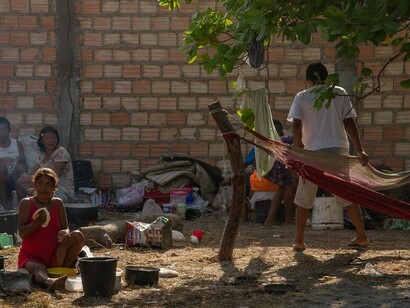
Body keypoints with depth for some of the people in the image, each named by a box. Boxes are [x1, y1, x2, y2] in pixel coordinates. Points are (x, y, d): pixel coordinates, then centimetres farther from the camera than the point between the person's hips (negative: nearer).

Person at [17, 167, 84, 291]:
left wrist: (64, 233, -22)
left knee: (78, 236, -18)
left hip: (54, 257, 4)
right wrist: (38, 222, -23)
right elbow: (22, 233, -8)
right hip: (31, 257, -4)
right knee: (39, 270, -39)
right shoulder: (26, 203, -1)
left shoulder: (58, 203, 8)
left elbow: (65, 229, 3)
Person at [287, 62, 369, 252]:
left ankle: (299, 242, 6)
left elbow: (297, 126, -7)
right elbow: (349, 123, 3)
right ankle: (361, 237, 15)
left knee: (304, 198, 8)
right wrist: (359, 150, 3)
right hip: (339, 149, 2)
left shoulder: (301, 97, 5)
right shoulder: (340, 93, 8)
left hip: (314, 151, -2)